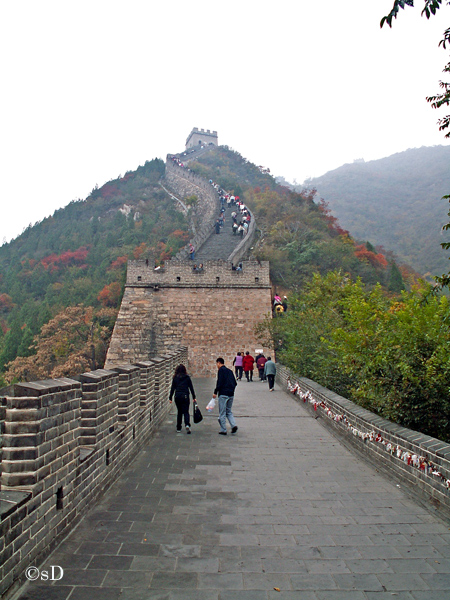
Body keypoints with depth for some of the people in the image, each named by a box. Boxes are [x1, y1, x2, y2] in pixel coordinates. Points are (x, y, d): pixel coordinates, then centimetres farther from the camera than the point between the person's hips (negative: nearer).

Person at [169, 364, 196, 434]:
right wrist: (194, 397, 8)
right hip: (185, 396, -1)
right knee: (186, 412, 3)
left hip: (177, 396, 1)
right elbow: (191, 388, 3)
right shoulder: (187, 377, 1)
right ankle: (187, 425, -21)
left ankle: (178, 428, 16)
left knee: (179, 412, 14)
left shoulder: (175, 378, 2)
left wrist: (170, 398, 7)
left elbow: (172, 388, 2)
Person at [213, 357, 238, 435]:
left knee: (222, 413, 2)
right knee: (228, 411, 17)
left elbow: (219, 382, -16)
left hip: (223, 394, -7)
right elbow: (235, 383, 15)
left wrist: (215, 392, -10)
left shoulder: (221, 370, -7)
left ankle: (223, 430, 6)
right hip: (231, 394, 7)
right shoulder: (230, 371, 15)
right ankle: (233, 425, -1)